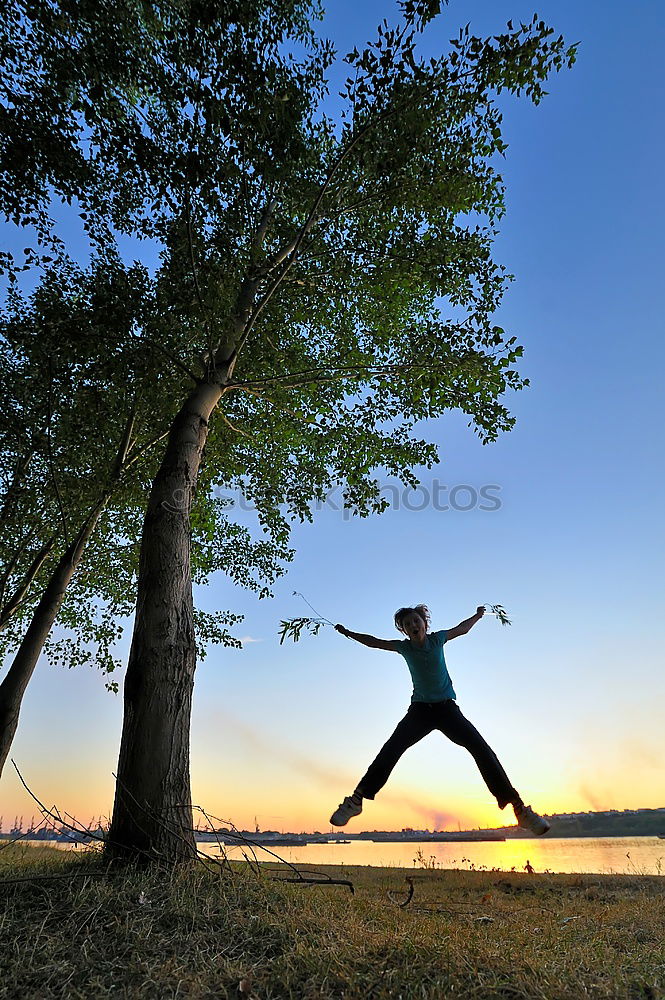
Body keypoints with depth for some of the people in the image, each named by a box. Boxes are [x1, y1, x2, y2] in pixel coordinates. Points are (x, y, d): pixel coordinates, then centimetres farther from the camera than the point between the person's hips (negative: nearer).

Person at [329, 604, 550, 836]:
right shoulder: (404, 647, 0)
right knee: (391, 749, -19)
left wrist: (477, 615, 20)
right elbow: (374, 642, 11)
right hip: (420, 709, 0)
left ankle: (519, 808, -9)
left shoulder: (437, 638, 0)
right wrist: (348, 633, 14)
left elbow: (462, 629, 19)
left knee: (482, 749, -15)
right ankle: (356, 800, -13)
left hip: (447, 708, 0)